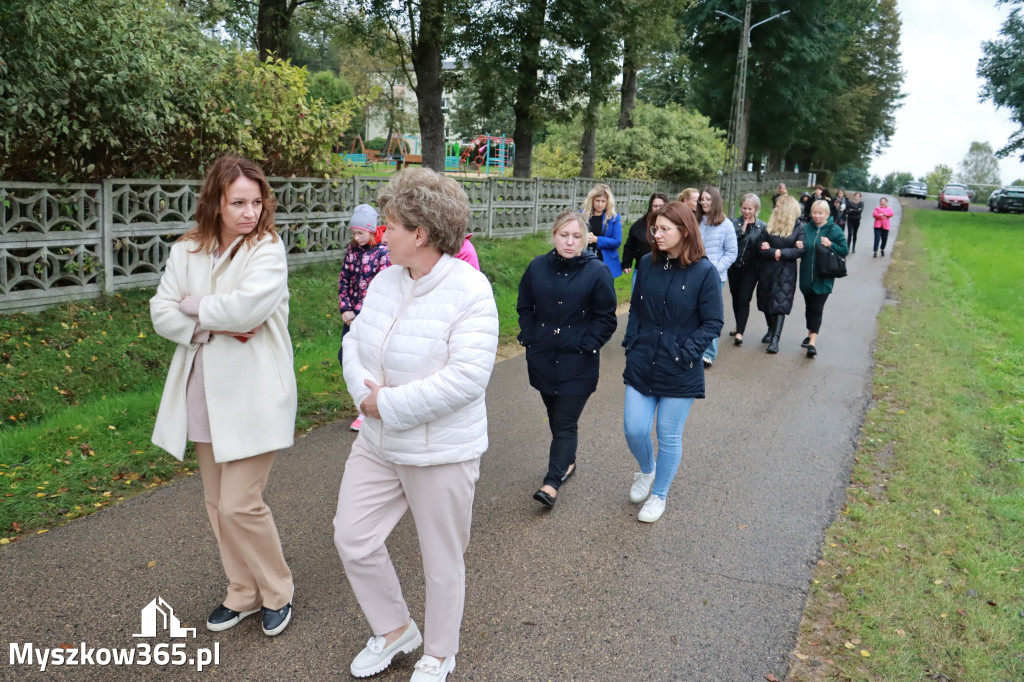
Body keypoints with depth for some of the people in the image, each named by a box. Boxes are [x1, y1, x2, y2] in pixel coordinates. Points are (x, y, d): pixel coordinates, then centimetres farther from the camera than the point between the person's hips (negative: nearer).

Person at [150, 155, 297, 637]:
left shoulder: (267, 248, -11)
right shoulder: (186, 250, 4)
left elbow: (248, 306, -26)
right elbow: (162, 314, -1)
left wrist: (194, 305, -10)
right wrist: (213, 326, -16)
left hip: (252, 394, -6)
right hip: (205, 393, 6)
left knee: (239, 504, -6)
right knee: (217, 503, 15)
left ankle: (277, 592, 19)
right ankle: (243, 593, 34)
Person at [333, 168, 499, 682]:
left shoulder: (469, 291, -21)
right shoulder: (386, 280, 3)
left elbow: (466, 377, -28)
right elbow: (355, 342, 6)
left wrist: (389, 404, -23)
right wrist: (366, 393, -14)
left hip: (440, 452, -7)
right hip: (377, 443, 7)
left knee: (442, 560, 11)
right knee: (353, 538, 12)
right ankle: (394, 630, 37)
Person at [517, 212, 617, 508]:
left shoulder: (597, 272, -8)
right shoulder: (538, 267, 1)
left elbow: (606, 318, -3)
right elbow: (524, 307, 13)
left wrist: (586, 346, -10)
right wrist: (530, 338, 3)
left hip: (577, 363, -4)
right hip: (542, 359, 4)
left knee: (565, 423, -3)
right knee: (555, 416, 18)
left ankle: (552, 482, 0)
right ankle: (567, 461, 38)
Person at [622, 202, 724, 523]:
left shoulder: (704, 272, -11)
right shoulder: (647, 264, 2)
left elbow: (713, 323, -8)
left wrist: (687, 351, -16)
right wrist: (631, 341, 2)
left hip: (680, 372, -3)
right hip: (642, 364, 4)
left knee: (669, 435, 8)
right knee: (634, 429, 2)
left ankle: (659, 494, 30)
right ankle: (646, 470, 36)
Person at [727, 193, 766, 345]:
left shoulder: (762, 227, 0)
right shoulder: (735, 223, 1)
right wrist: (742, 229, -17)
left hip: (750, 268, -3)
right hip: (734, 266, 3)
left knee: (744, 300, -7)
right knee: (735, 298, 14)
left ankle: (739, 333, -7)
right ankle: (739, 326, 32)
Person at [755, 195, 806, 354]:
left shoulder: (798, 228, -3)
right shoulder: (769, 226, 5)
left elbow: (801, 250, -11)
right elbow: (760, 247, -4)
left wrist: (780, 253, -15)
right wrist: (774, 253, -18)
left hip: (786, 271, -4)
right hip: (766, 270, 4)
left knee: (780, 304, -8)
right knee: (766, 301, 12)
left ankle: (775, 339, -10)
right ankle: (771, 330, 34)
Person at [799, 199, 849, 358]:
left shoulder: (834, 230, -3)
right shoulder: (806, 228, 4)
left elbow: (844, 250, -2)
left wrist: (831, 245, -18)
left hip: (823, 278, -4)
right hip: (806, 276, 4)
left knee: (817, 308, -7)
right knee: (809, 306, 15)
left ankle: (813, 342, -8)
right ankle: (810, 334, 33)